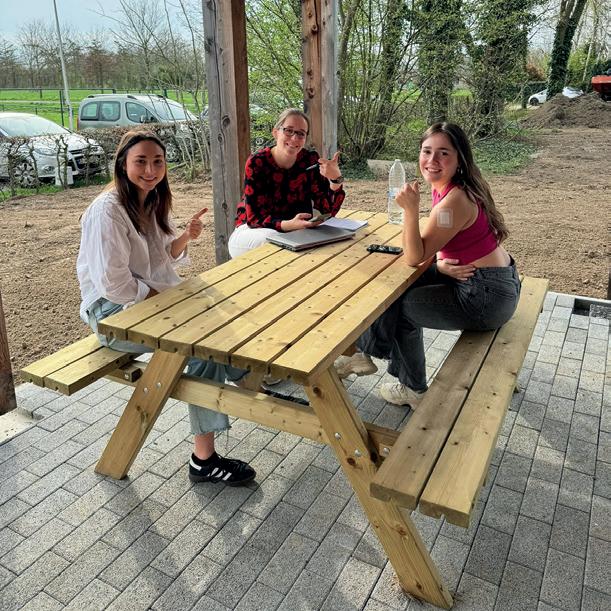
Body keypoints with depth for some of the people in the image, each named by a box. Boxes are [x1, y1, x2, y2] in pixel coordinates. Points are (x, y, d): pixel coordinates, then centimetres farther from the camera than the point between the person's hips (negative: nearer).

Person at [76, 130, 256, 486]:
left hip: (156, 296, 8)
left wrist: (186, 237, -8)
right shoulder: (107, 211, -19)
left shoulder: (154, 202, 6)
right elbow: (113, 284, -23)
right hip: (115, 312, -8)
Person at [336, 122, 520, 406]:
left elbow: (414, 258, -21)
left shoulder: (455, 200, -25)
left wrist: (410, 210, -32)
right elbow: (444, 244, 12)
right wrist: (440, 265, -9)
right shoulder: (444, 187, 4)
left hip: (487, 297, -9)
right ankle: (367, 353, 24)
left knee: (401, 305, 1)